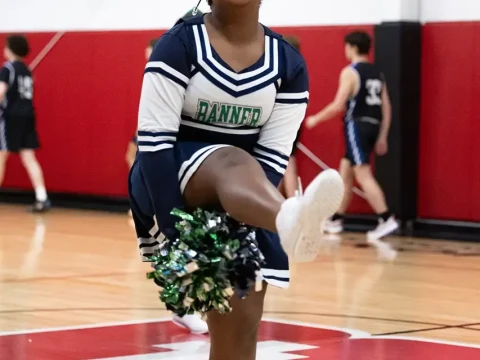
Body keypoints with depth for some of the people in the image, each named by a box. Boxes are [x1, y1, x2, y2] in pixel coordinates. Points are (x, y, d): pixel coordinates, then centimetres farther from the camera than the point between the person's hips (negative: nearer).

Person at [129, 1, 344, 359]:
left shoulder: (289, 64, 0)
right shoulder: (179, 44, -9)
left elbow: (273, 156, -6)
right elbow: (154, 139, -16)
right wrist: (175, 228, -24)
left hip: (239, 208, 4)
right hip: (174, 182, -4)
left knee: (239, 330, -3)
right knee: (232, 163, -37)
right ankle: (289, 221, -71)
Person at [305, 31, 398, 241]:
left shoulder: (350, 72, -9)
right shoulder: (377, 73, 14)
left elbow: (338, 105, -14)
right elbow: (386, 108, 12)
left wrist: (316, 119, -1)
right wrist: (382, 137, 16)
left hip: (357, 126, -8)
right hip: (372, 127, 8)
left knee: (363, 175, -11)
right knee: (345, 172, 17)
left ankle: (387, 220, -22)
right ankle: (335, 221, 23)